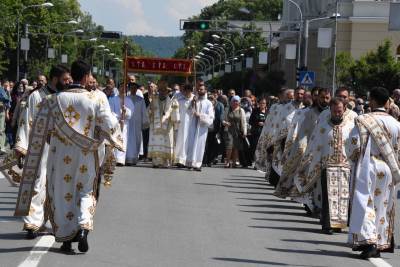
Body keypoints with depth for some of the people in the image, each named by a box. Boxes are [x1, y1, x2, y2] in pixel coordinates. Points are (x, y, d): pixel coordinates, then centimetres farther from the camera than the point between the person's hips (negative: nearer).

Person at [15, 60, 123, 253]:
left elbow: (39, 129, -2)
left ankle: (66, 240, 11)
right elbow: (111, 127, -5)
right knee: (85, 193, 14)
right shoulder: (95, 100, -8)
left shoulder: (54, 100, -6)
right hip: (85, 158, 0)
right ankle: (83, 228, -10)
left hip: (60, 157, 0)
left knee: (62, 195, 11)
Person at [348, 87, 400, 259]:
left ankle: (368, 241, -16)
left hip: (367, 167, -4)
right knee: (383, 206, 14)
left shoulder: (364, 121, -11)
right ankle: (382, 242, 19)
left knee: (365, 204, -3)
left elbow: (355, 144, -12)